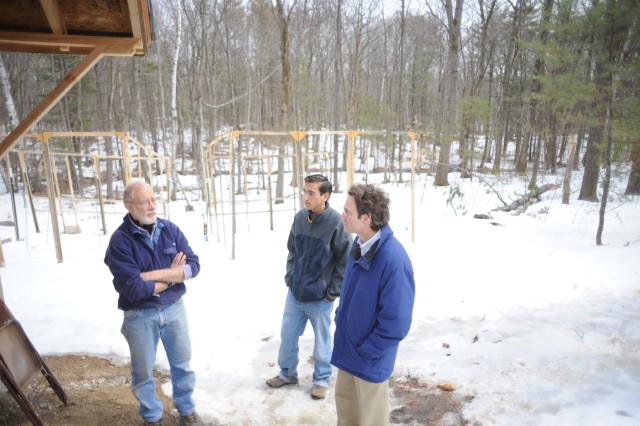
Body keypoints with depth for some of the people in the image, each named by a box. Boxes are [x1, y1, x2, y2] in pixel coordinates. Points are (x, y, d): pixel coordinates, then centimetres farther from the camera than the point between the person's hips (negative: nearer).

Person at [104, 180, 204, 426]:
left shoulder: (170, 229, -5)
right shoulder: (120, 240, -17)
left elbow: (193, 265, -11)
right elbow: (134, 289, -25)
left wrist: (155, 274, -22)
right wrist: (172, 276, -13)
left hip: (174, 308, 3)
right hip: (140, 316, -3)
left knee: (182, 363, 18)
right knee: (143, 371, 16)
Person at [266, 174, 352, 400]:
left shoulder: (336, 222, -18)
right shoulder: (299, 217, -3)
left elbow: (345, 261, -12)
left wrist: (333, 292, -10)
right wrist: (289, 277, 6)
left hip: (320, 298, -4)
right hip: (294, 293, 5)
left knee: (321, 342, 14)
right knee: (288, 336, 17)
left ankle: (321, 379, 36)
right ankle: (287, 373, 40)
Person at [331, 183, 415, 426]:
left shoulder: (393, 261, -32)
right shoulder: (360, 243, -6)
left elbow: (396, 323, -27)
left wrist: (365, 351, -16)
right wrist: (340, 318, 8)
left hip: (369, 359, -7)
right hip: (347, 347, 7)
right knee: (345, 402, 27)